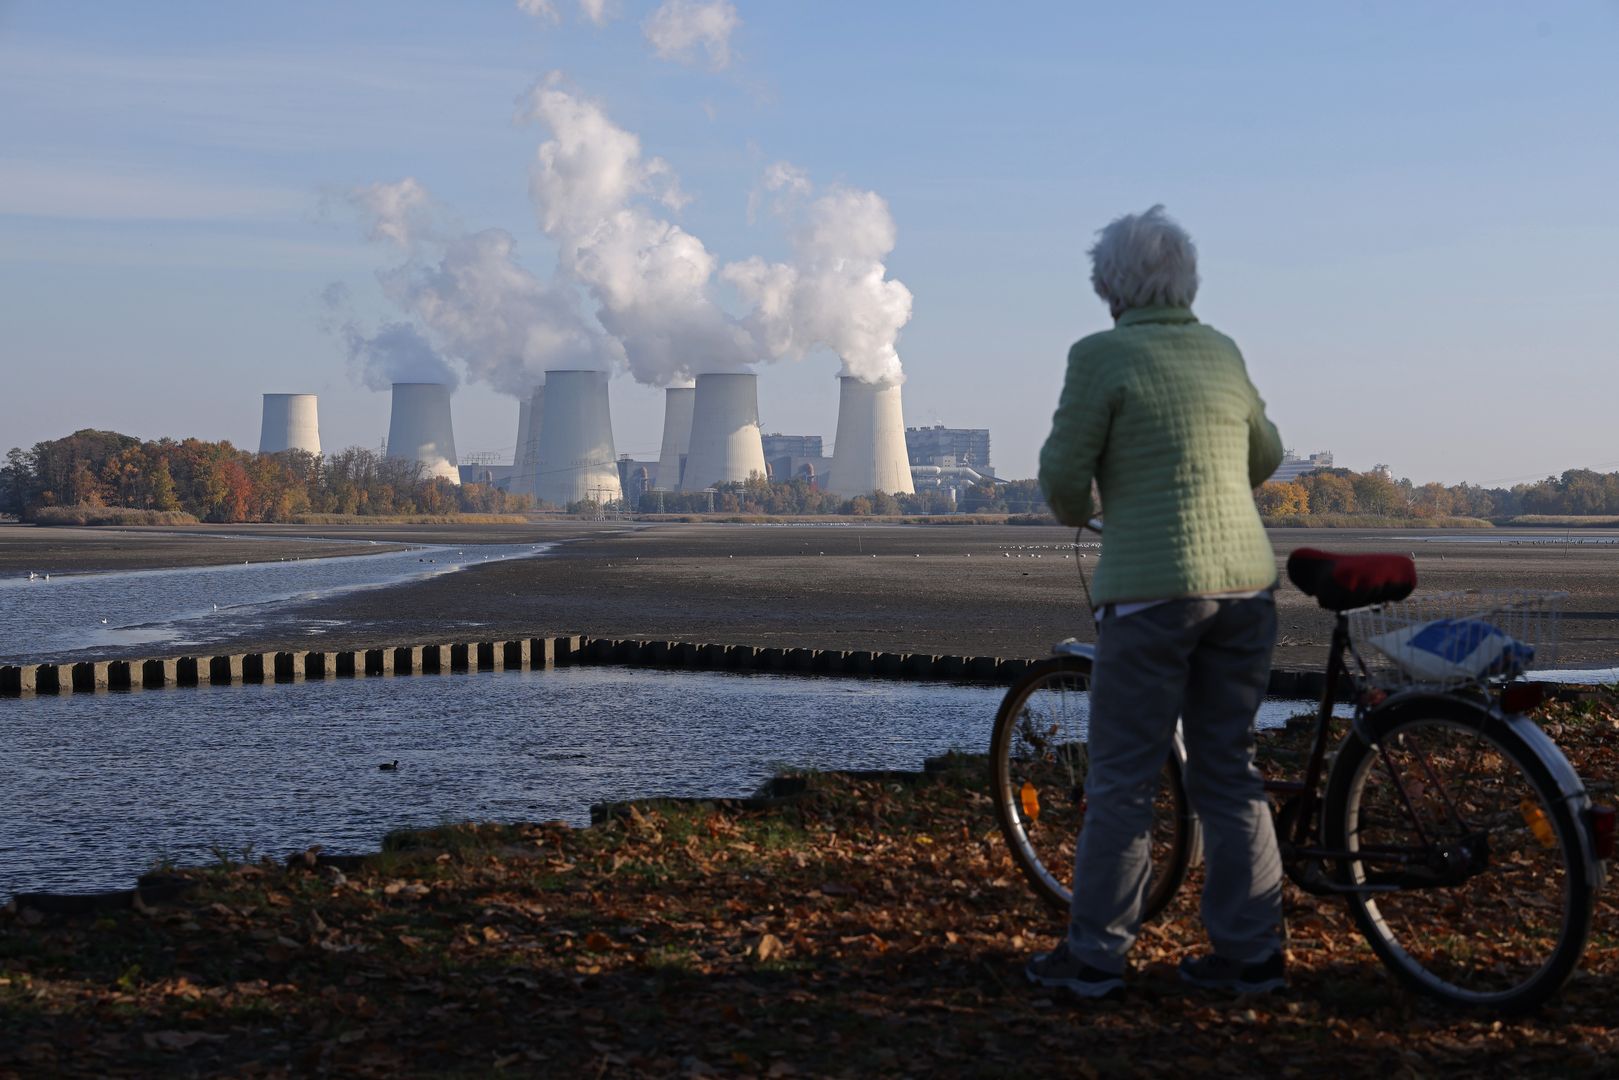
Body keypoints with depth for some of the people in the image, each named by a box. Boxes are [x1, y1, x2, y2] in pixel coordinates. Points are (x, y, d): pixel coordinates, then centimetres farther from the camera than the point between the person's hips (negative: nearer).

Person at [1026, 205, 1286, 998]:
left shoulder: (1102, 355, -7)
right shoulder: (1221, 351, 12)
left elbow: (1062, 474, -7)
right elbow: (1265, 456, 25)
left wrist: (1074, 511, 16)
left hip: (1151, 590, -6)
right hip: (1245, 582, 6)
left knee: (1122, 780, 3)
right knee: (1229, 772, 12)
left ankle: (1094, 955, 10)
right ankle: (1250, 954, 15)